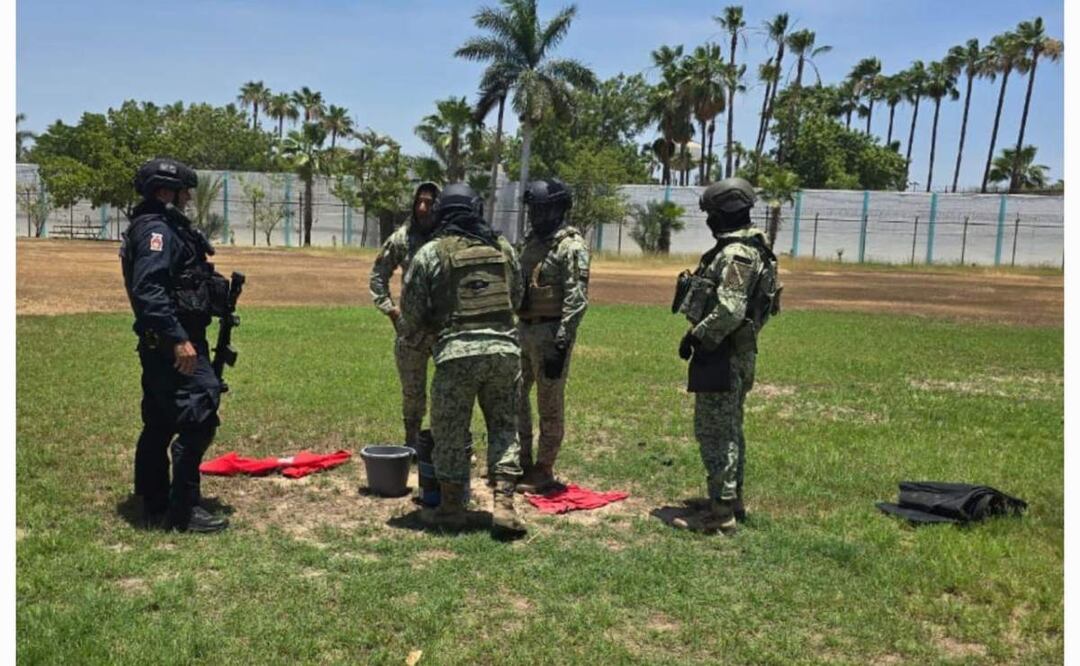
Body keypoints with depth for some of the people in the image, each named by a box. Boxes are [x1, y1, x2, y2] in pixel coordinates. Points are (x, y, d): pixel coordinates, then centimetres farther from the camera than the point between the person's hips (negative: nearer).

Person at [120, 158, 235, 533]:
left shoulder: (164, 228, 17)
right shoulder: (157, 230, -14)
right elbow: (149, 290, -25)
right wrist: (178, 339, -28)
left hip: (161, 345, 11)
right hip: (172, 345, -11)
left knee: (160, 424, 14)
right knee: (198, 420, -10)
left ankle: (155, 506, 23)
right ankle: (184, 510, -4)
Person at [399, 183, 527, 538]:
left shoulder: (431, 253, -1)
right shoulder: (503, 247, 10)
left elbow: (412, 308, 3)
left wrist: (410, 331, 25)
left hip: (457, 352, -3)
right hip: (504, 348, 3)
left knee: (451, 432, 10)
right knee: (504, 427, 14)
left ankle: (451, 507, 19)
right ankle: (504, 505, 6)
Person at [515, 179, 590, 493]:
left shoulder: (571, 246, -12)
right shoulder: (532, 241, 15)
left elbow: (576, 298, -18)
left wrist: (561, 342, -23)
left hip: (551, 333, -9)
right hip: (524, 329, 9)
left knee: (549, 405, 1)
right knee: (514, 398, 13)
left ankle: (543, 470, 12)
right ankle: (521, 463, 26)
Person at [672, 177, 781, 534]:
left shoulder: (736, 254, -19)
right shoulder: (747, 250, 14)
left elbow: (729, 311, -28)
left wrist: (696, 336, -18)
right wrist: (701, 335, 17)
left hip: (722, 356, -11)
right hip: (736, 354, 11)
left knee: (714, 431, -5)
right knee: (729, 429, 18)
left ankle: (721, 512, -1)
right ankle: (733, 500, 29)